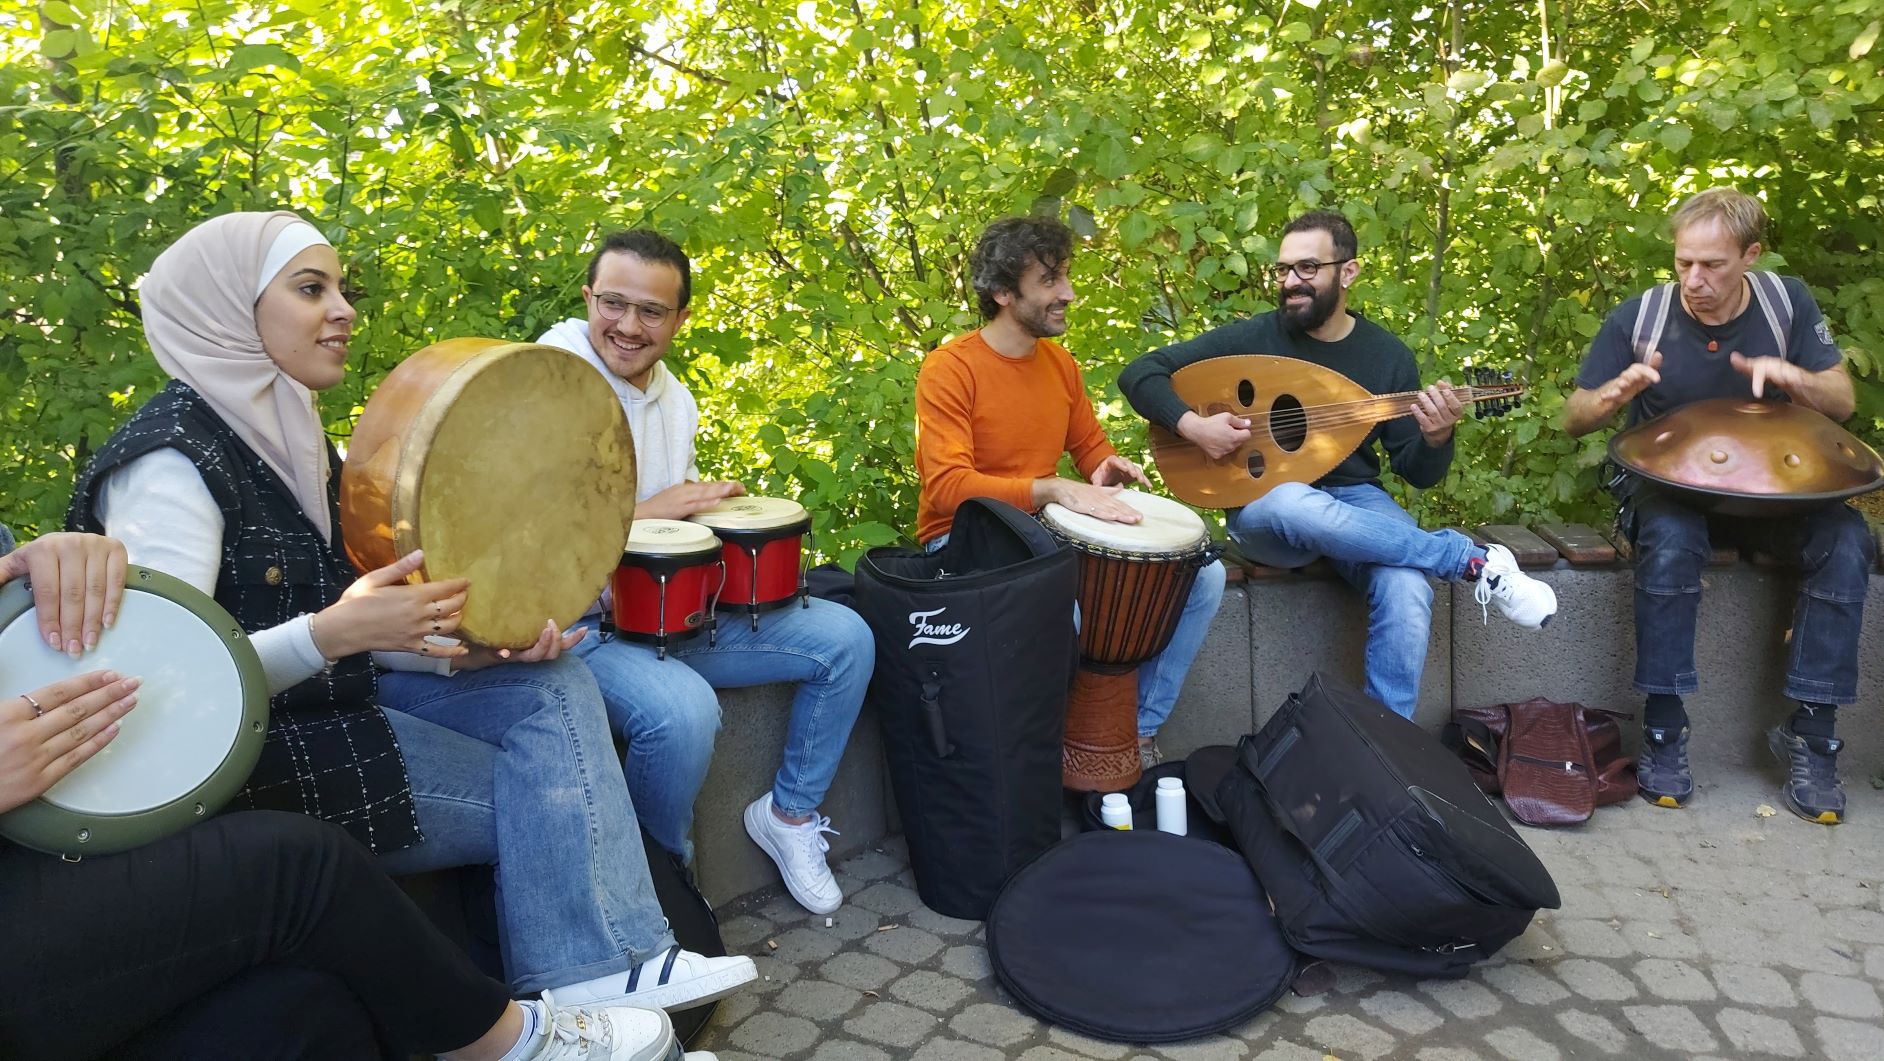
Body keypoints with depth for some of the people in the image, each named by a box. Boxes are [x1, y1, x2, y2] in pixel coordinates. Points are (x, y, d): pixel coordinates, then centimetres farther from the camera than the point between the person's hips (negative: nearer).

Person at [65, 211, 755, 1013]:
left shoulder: (290, 436, 9)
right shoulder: (171, 460, -18)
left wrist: (463, 649, -6)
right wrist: (329, 635, -36)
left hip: (336, 701, 8)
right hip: (247, 755, -8)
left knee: (552, 686, -8)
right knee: (537, 799, -13)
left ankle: (607, 963, -13)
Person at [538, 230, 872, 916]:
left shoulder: (674, 396, 10)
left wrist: (709, 504, -1)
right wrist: (649, 512, -20)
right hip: (580, 624, -7)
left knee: (844, 638, -1)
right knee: (681, 710, -36)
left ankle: (790, 812, 16)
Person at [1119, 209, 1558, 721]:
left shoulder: (1388, 354, 3)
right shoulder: (1250, 338, -4)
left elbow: (1416, 472, 6)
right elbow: (1139, 373, -4)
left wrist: (1436, 438, -17)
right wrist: (1191, 424, -20)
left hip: (1355, 501, 2)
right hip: (1265, 509, -1)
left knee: (1406, 590, -32)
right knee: (1292, 502, -40)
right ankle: (1476, 561, -26)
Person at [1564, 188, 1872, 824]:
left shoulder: (1787, 303, -1)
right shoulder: (1639, 318, -7)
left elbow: (1843, 405, 1)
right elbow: (1574, 420, -3)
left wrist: (1794, 377, -21)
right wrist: (1615, 393, -27)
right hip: (1667, 485, -2)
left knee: (1847, 541, -27)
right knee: (1671, 538, -37)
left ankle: (1811, 734, -16)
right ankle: (1663, 730, -26)